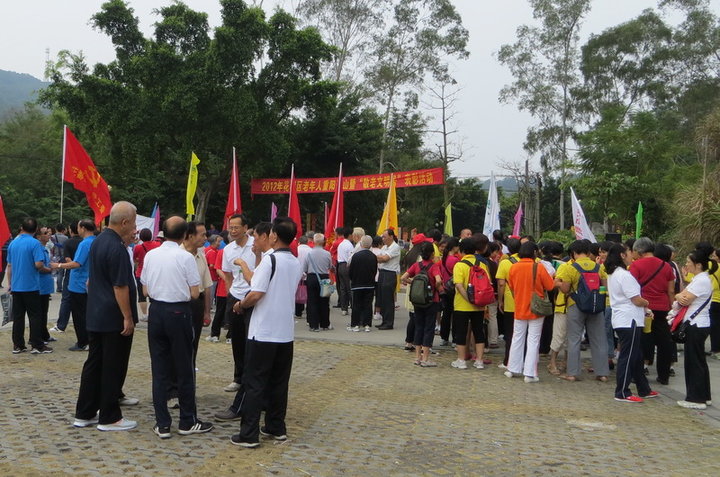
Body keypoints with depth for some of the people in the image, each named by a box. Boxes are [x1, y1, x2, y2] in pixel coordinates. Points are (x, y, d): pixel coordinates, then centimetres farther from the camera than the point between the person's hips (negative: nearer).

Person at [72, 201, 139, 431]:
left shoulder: (98, 241, 7)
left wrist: (125, 242, 13)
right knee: (113, 368, 1)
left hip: (95, 315, 9)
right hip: (114, 318, -9)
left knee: (94, 364, 15)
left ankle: (84, 414, 22)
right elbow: (120, 286, -22)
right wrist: (128, 317, -18)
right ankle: (109, 418, 10)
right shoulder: (116, 248, -21)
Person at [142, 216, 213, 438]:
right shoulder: (186, 257, -12)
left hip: (156, 311, 4)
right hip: (178, 313, -4)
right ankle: (187, 422, 17)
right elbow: (195, 293, -10)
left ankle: (162, 424, 13)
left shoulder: (150, 255, 1)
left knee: (159, 369, 9)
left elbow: (146, 290, 6)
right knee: (184, 369, 8)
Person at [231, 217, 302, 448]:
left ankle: (249, 434, 2)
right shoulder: (296, 264, 9)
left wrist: (241, 304, 0)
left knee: (255, 383, -1)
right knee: (279, 382, 13)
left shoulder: (269, 260, -14)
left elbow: (256, 294, -20)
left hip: (264, 332, -7)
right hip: (286, 331, 7)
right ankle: (276, 428, 20)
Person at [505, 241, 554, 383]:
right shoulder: (538, 267, -14)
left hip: (519, 309, 3)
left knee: (517, 338, 15)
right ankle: (530, 373, 2)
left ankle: (512, 369, 22)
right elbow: (550, 286, -9)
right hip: (536, 309, -3)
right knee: (533, 341, 3)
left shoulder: (513, 267, -4)